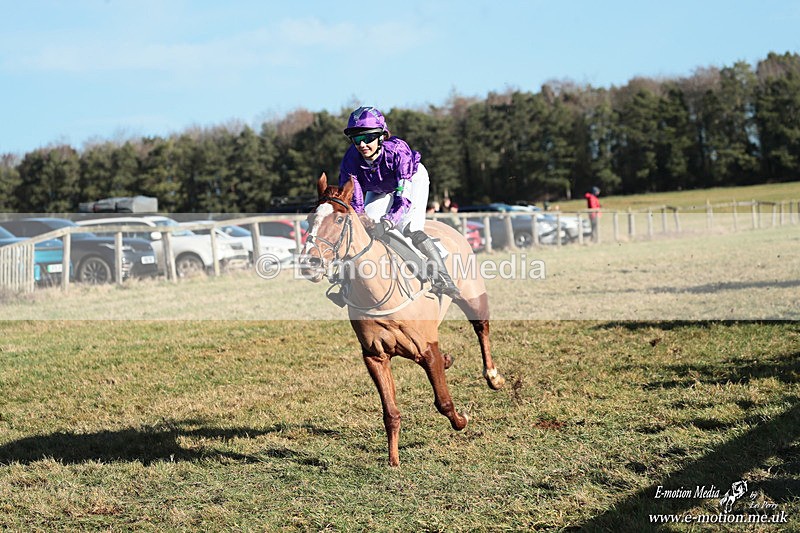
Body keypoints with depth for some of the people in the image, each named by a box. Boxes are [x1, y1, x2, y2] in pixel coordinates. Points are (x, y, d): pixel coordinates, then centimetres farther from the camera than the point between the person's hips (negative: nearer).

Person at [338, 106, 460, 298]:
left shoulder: (397, 150, -40)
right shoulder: (350, 161, -29)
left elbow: (404, 197, -43)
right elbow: (355, 204, -23)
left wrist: (387, 221, -59)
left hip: (412, 180, -4)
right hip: (379, 192, 4)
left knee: (411, 230, -25)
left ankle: (443, 279, -23)